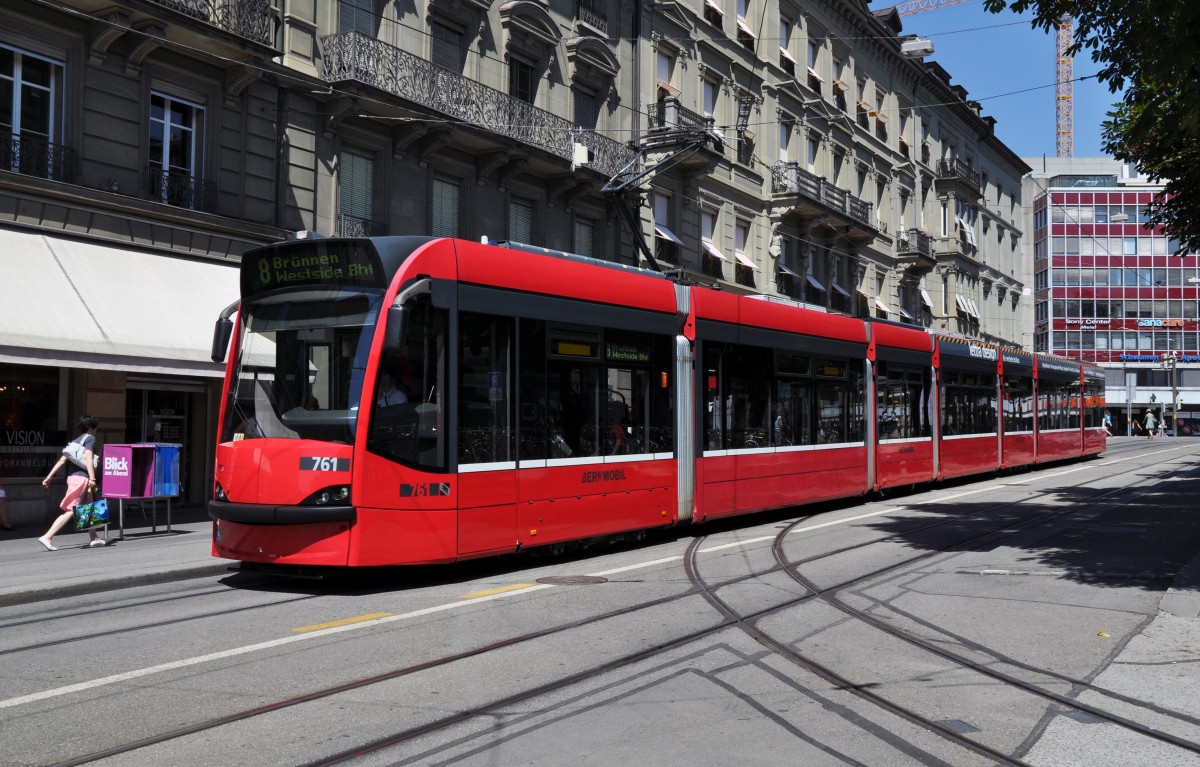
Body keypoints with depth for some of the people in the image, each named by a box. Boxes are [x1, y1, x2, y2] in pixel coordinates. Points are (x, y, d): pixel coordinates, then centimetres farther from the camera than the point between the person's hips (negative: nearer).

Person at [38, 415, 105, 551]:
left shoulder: (75, 441, 20)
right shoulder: (90, 438, -3)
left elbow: (62, 460, 15)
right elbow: (88, 457, -18)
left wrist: (49, 477, 14)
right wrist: (92, 478, -25)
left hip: (72, 476, 9)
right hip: (81, 477, -9)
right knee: (71, 511, -10)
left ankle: (94, 538, 24)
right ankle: (47, 537, -17)